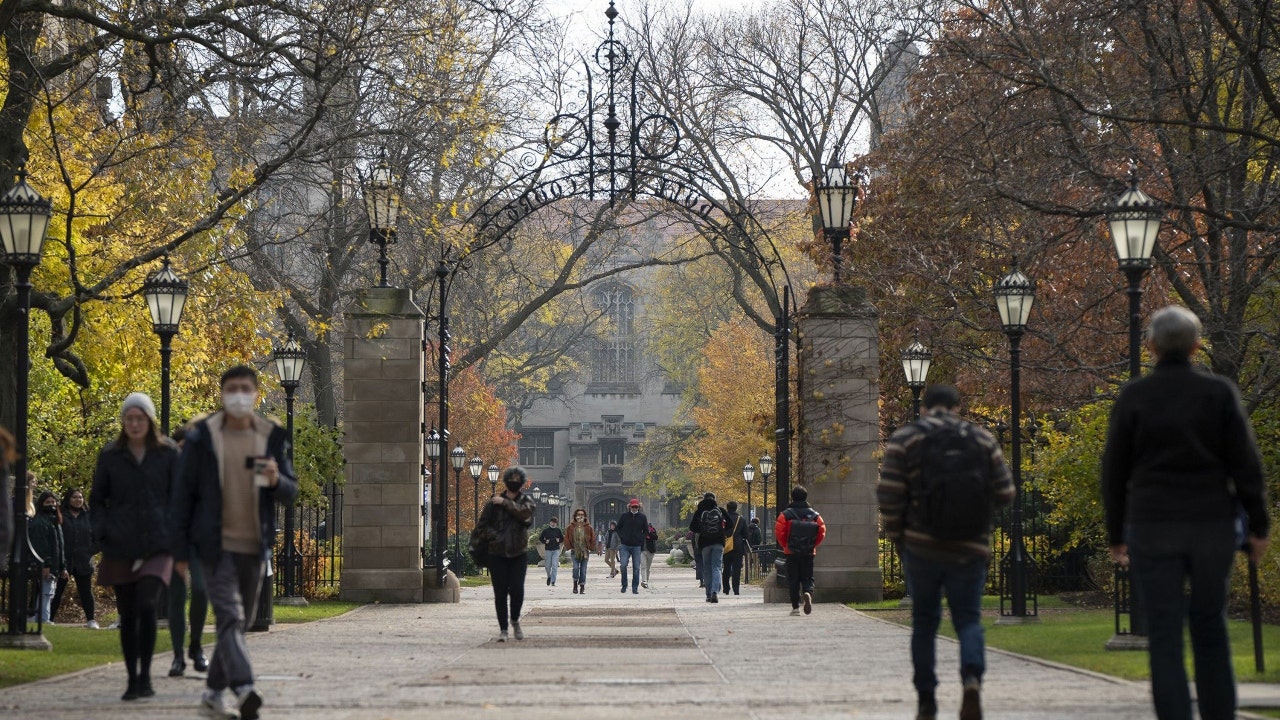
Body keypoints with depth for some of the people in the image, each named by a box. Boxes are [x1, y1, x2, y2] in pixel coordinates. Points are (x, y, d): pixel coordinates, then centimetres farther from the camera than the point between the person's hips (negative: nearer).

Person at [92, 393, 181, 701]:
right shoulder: (110, 455, 8)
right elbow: (97, 499, 13)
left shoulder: (168, 453, 6)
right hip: (120, 548, 2)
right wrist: (101, 532, -2)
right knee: (127, 615, 5)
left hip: (157, 545, -2)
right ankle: (132, 680, 14)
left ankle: (145, 675, -9)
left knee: (146, 606, -18)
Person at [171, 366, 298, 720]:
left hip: (254, 546, 4)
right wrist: (181, 551, -3)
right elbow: (184, 495, 0)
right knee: (230, 617, -17)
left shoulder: (272, 437, 6)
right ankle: (243, 688, -30)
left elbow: (291, 492, 9)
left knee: (241, 621, 11)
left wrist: (276, 481, -16)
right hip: (215, 545, -4)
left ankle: (213, 691, 25)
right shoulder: (202, 437, -2)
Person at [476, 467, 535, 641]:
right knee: (500, 592, -2)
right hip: (497, 554, 0)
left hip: (519, 554, 0)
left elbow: (524, 513, -17)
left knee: (517, 589, -9)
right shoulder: (494, 503, 4)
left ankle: (515, 620, 18)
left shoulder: (526, 502, 5)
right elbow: (482, 524, 7)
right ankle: (503, 628, 7)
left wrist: (505, 503, -13)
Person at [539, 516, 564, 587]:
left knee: (555, 565, -9)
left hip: (556, 550, 0)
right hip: (548, 550, 0)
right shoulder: (546, 530, 2)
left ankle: (553, 582, -7)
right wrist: (545, 542, -7)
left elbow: (562, 539, 14)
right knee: (548, 565, 5)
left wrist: (559, 541, -7)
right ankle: (549, 576, 35)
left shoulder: (558, 530, 5)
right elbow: (540, 538, 10)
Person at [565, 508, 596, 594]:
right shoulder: (571, 527, 2)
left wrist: (591, 548, 3)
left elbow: (593, 539, 8)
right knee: (576, 568, -16)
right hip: (575, 552, -1)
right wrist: (570, 547, 0)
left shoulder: (588, 528, 2)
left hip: (585, 552, 1)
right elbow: (566, 538, 7)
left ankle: (582, 587, 10)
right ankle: (575, 584, 2)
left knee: (583, 570, 2)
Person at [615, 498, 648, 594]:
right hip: (625, 546, -1)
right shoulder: (624, 516, 3)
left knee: (636, 567, 0)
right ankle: (624, 585, 5)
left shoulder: (642, 517, 4)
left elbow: (646, 531, 13)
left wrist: (641, 540, 3)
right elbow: (618, 528, 13)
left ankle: (635, 588, 7)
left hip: (637, 546, 1)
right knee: (623, 565, -12)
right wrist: (621, 537, 0)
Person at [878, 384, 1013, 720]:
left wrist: (895, 535, 6)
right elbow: (1005, 494, 3)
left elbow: (889, 495, -7)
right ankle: (972, 678, -22)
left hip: (921, 547, 0)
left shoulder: (904, 439, 1)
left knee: (924, 621, 14)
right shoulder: (983, 439, 6)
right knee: (968, 619, 6)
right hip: (970, 549, 1)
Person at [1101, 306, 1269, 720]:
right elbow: (1246, 464, -1)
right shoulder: (1219, 392, 0)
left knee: (1164, 632, -1)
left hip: (1152, 529, -1)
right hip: (1212, 525, 1)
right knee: (1210, 627, 12)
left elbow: (1114, 472, 2)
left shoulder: (1132, 398, -1)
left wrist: (1115, 534, 10)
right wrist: (1258, 525, 5)